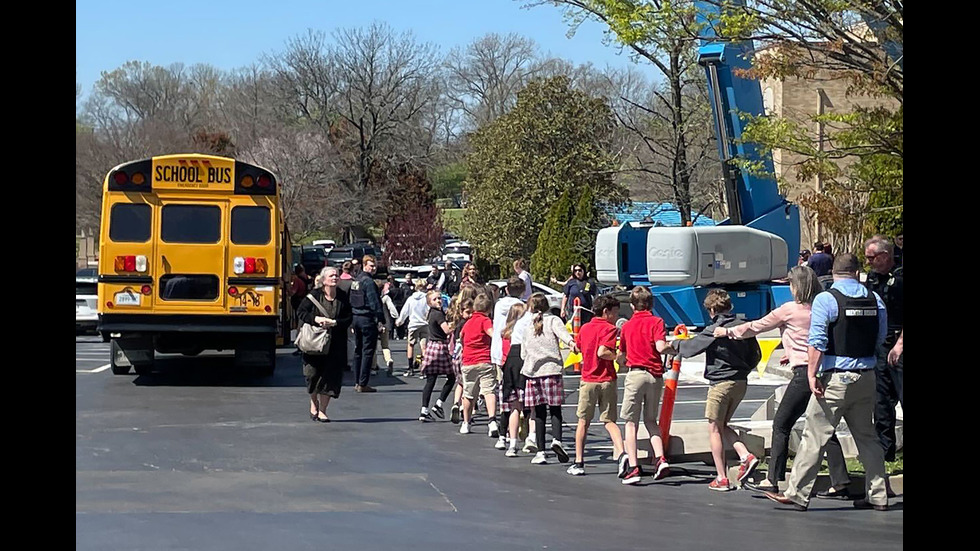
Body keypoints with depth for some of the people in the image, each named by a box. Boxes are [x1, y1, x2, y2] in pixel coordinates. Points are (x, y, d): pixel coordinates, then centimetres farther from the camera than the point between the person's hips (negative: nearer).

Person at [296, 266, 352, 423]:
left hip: (335, 345, 1)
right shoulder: (314, 295, -4)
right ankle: (313, 403, 28)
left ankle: (322, 410, 9)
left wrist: (333, 322, -16)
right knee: (313, 374, 2)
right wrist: (316, 319, -18)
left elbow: (349, 319, 0)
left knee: (330, 376, -2)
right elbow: (300, 312, -3)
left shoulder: (343, 297, 1)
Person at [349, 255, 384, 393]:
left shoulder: (355, 280, 13)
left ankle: (358, 383, 18)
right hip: (368, 319, -9)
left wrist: (352, 321, 19)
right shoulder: (368, 281, -14)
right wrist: (380, 320, -18)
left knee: (358, 350, 14)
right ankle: (363, 384, -7)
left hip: (355, 318, 9)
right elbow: (374, 302, -19)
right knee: (368, 351, -5)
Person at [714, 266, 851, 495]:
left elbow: (756, 326, 5)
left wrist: (728, 332, 19)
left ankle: (773, 480, 4)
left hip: (804, 373, -6)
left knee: (781, 425, 3)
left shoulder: (789, 310, -5)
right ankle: (840, 482, 4)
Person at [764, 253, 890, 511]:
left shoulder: (825, 299, -9)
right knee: (867, 436, 15)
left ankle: (797, 494, -2)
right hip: (867, 377, 5)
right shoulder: (874, 300, 6)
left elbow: (816, 343, -16)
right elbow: (880, 339, 15)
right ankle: (878, 495, 16)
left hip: (836, 378, -5)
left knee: (814, 436, -2)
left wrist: (812, 374, -14)